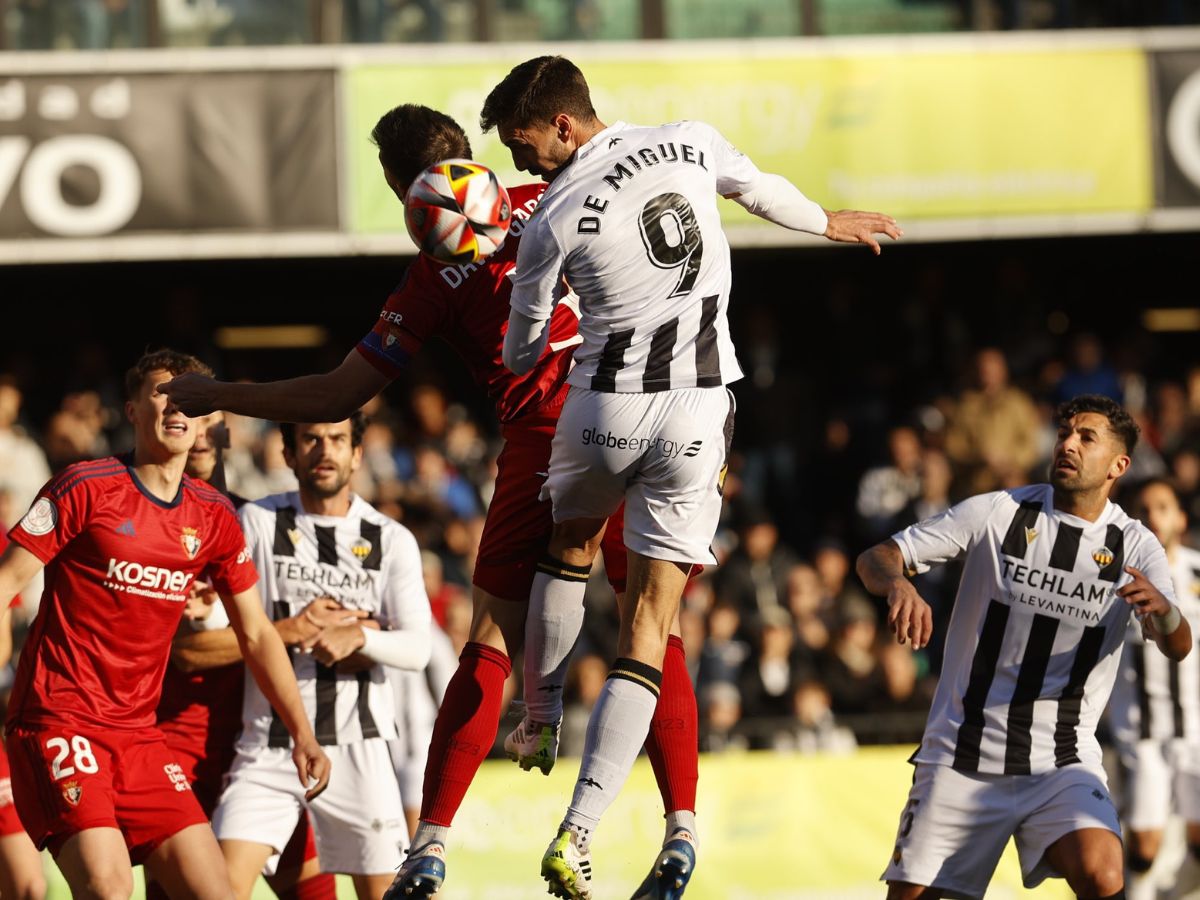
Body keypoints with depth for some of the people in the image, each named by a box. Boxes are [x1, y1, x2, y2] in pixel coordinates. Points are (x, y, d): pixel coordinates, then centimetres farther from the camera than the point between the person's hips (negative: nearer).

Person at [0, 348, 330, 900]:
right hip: (59, 723, -6)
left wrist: (302, 734, 10)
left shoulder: (213, 519, 9)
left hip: (138, 735, 6)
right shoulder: (86, 488, -6)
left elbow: (256, 636, 16)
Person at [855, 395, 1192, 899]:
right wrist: (897, 584, -27)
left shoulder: (1134, 546, 1)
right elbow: (875, 559, -3)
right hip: (964, 753, 0)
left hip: (1064, 763, 0)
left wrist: (1164, 611, -35)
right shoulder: (997, 513, -2)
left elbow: (1177, 648, -11)